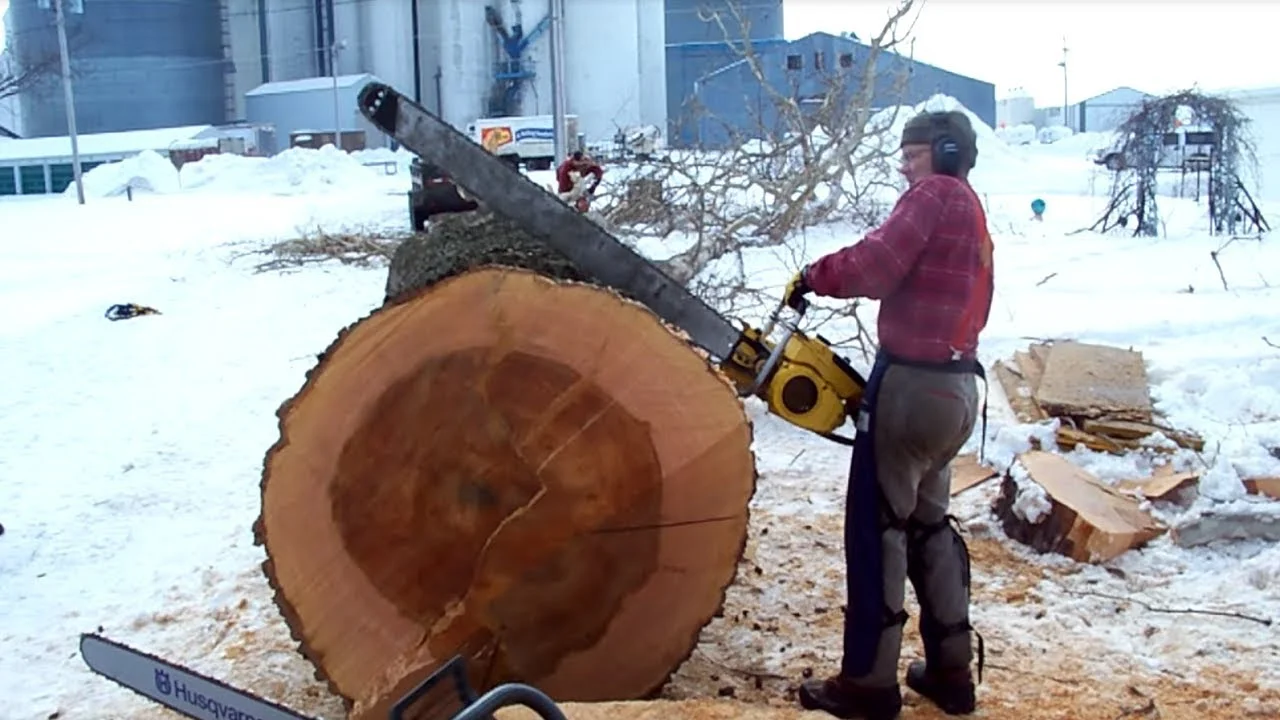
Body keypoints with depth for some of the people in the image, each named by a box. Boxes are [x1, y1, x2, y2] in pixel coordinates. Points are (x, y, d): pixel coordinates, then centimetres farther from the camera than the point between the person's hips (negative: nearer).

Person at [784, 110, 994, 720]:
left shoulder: (937, 194, -7)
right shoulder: (973, 221, 22)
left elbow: (877, 263, -21)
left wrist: (815, 276, -5)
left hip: (915, 384, -10)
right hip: (957, 385, 10)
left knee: (876, 530, -2)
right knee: (929, 524, 18)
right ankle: (952, 670, 23)